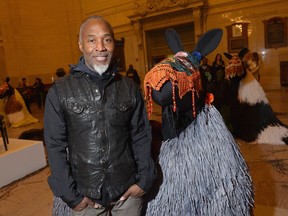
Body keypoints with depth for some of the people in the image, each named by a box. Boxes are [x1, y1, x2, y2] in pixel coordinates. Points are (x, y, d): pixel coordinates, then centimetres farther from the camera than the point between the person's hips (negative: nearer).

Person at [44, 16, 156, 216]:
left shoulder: (130, 87, -1)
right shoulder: (60, 91, -7)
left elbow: (141, 136, 2)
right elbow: (55, 146, -6)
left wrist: (145, 178, -3)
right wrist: (70, 195, -7)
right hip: (83, 197, -1)